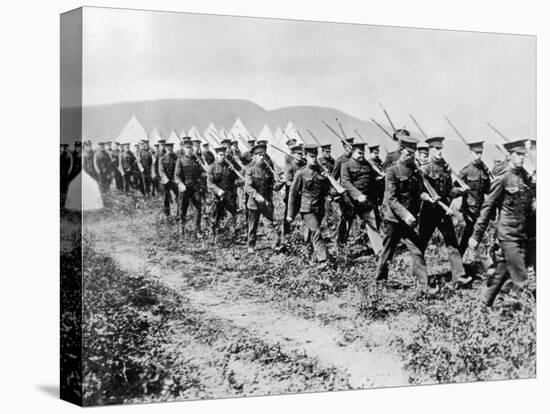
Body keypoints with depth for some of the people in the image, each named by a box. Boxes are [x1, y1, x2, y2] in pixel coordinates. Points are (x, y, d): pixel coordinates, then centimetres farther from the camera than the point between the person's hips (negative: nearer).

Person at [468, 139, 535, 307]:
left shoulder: (526, 177, 9)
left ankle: (486, 304, 27)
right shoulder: (502, 178, -9)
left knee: (502, 272, 14)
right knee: (520, 277, -7)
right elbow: (487, 208, -7)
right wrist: (476, 236, -7)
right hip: (508, 234, -6)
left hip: (522, 234, 6)